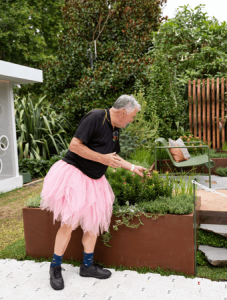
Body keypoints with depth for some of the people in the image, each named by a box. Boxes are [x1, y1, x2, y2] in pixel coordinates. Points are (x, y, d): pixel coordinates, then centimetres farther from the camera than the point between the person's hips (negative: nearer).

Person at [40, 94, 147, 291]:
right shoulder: (95, 118, -17)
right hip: (74, 173, -9)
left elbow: (113, 157, 22)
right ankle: (55, 267, 11)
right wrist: (102, 158, -21)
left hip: (94, 180, 9)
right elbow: (75, 145, -22)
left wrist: (133, 167, 23)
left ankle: (87, 266, 26)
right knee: (70, 222, -8)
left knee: (94, 221, 11)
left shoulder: (115, 130, 11)